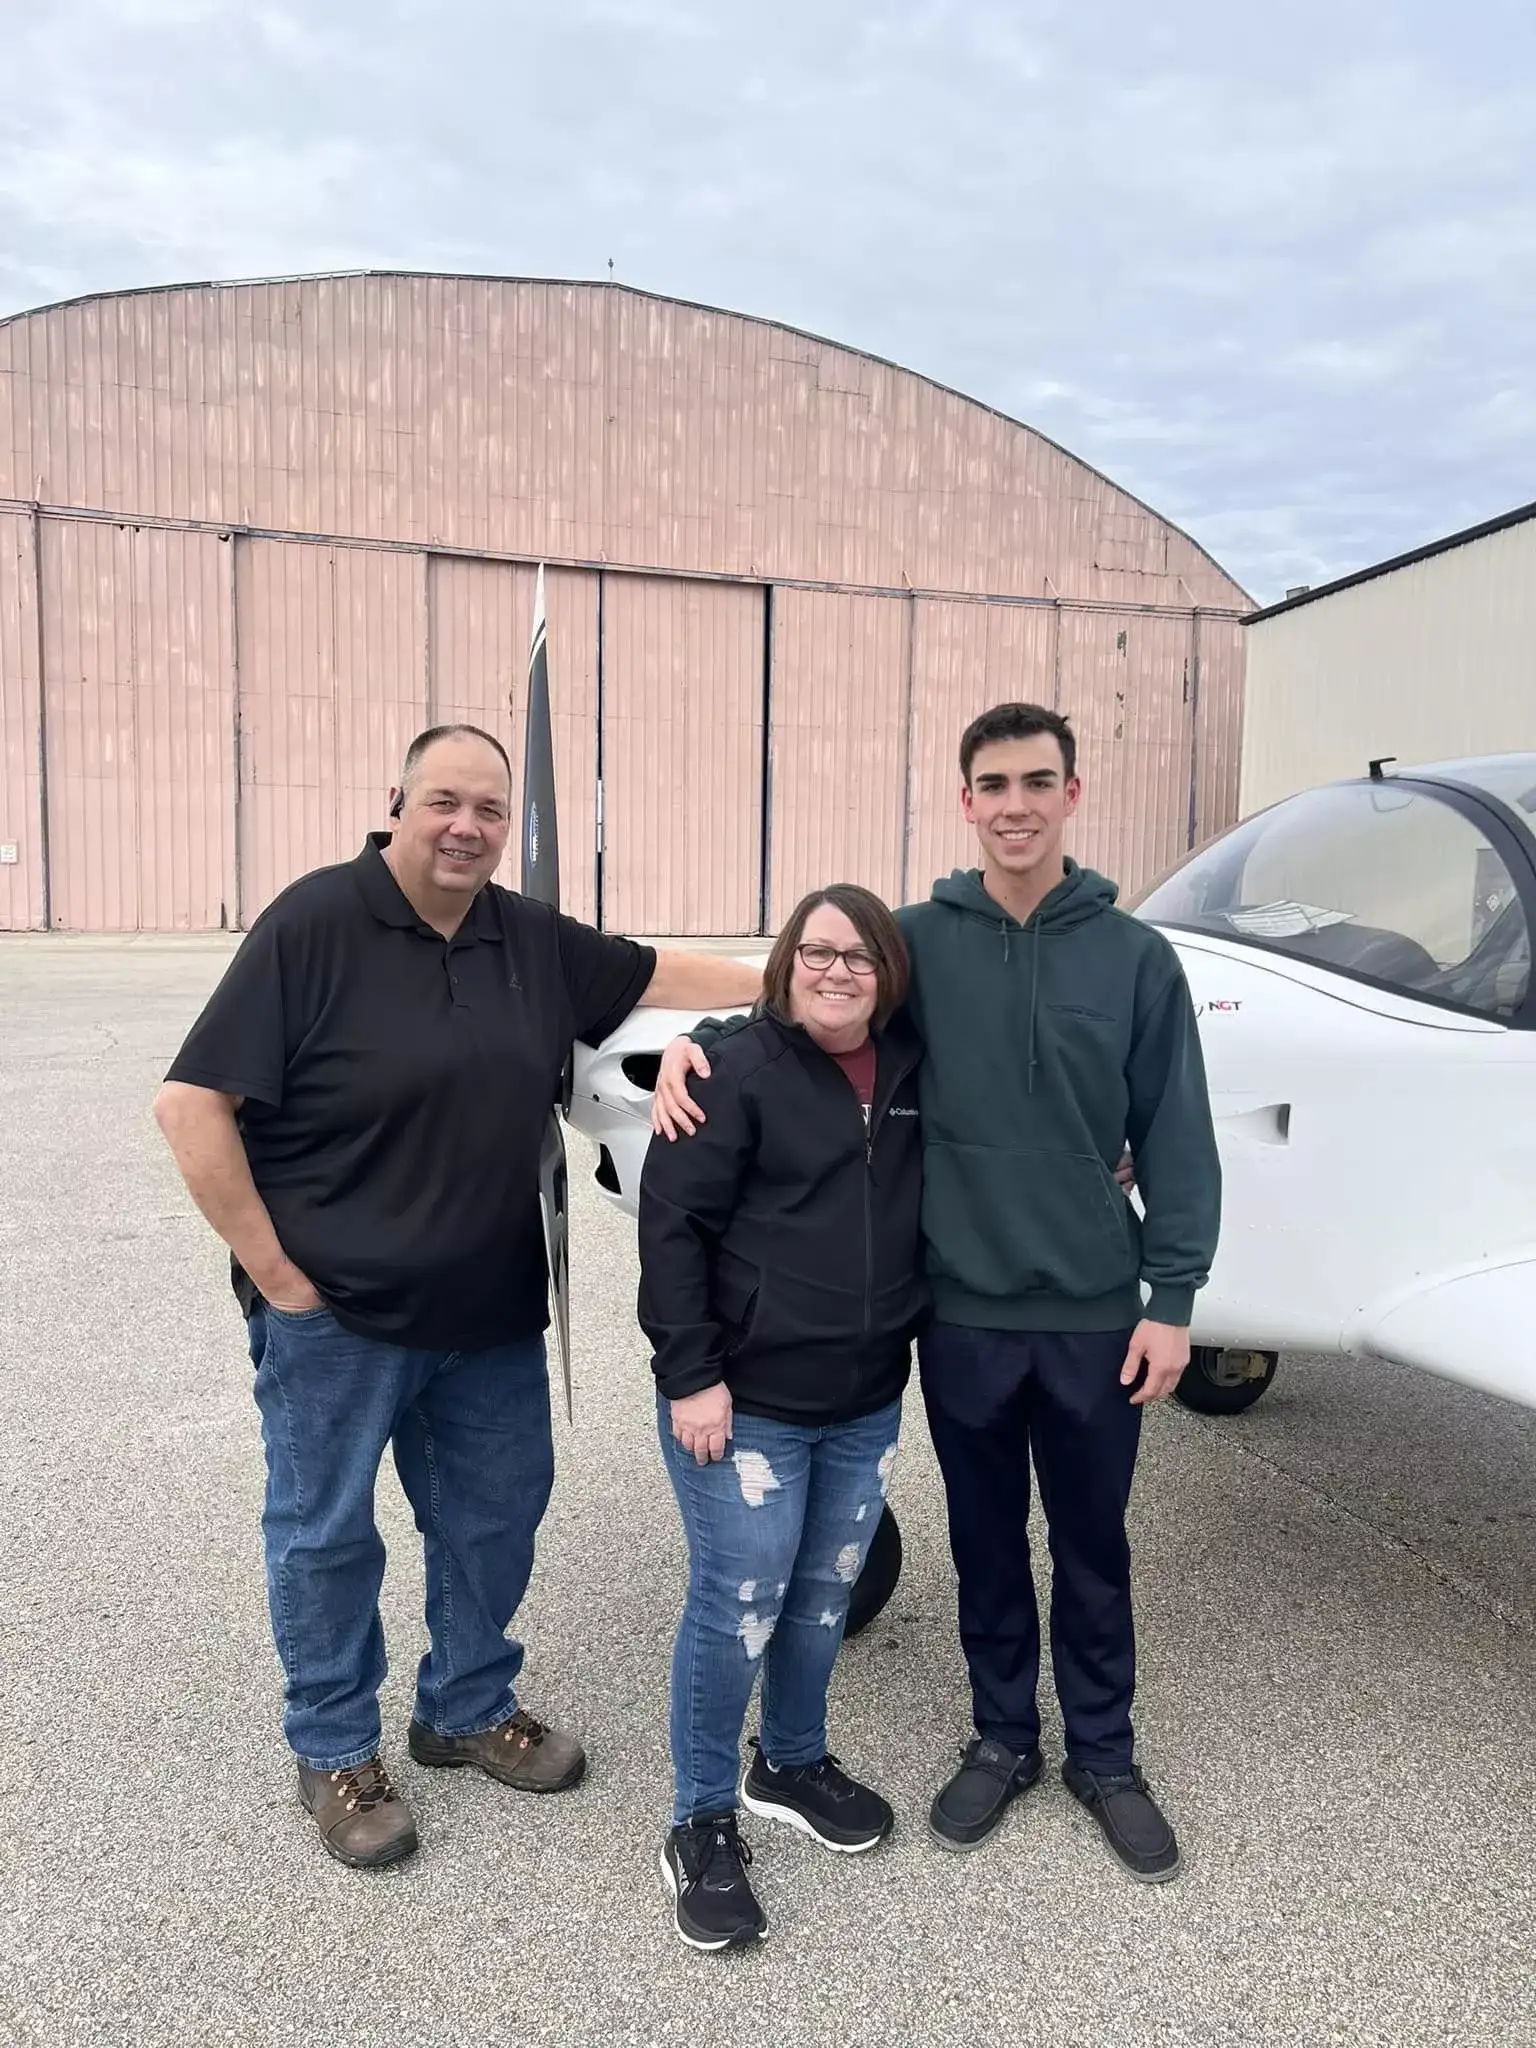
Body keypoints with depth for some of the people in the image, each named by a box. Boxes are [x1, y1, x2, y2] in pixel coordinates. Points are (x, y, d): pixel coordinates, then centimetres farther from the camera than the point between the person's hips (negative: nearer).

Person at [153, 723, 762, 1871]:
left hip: (493, 1313, 6)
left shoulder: (532, 940, 1)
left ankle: (470, 1710, 42)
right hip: (333, 1315, -5)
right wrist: (274, 1271, -16)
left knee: (496, 1515, 18)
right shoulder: (315, 926, -16)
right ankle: (335, 1753, 35)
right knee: (327, 1533, 12)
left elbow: (663, 973, 12)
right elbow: (192, 1104, -17)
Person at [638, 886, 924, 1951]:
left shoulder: (912, 1072, 3)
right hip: (746, 1400, -5)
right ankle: (703, 1823, 23)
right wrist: (690, 1374, -17)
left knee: (824, 1595, 19)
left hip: (868, 1402, 6)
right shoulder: (743, 1073, -13)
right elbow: (671, 1223, -14)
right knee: (737, 1607, 3)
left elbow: (928, 1214, 18)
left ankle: (792, 1763, 42)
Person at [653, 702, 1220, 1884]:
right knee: (987, 1544, 17)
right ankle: (1004, 1739, 39)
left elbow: (1176, 1140, -2)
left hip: (1095, 1313, 0)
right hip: (964, 1312, 0)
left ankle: (1104, 1756, 37)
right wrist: (692, 1040, -12)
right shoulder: (915, 940, -4)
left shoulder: (1134, 956, -4)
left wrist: (1172, 1298, -5)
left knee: (1093, 1546, 16)